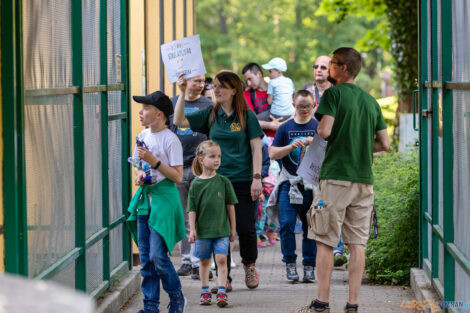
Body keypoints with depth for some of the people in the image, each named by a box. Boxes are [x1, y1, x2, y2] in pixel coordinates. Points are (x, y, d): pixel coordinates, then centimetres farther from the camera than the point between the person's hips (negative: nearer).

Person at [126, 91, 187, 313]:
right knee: (146, 257, 6)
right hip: (144, 196, 7)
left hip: (164, 197, -7)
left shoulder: (170, 140, -11)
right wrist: (139, 174, 1)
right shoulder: (143, 136, 10)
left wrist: (154, 161, -20)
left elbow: (177, 177, -13)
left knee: (158, 255, -11)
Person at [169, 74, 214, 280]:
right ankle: (186, 260, 16)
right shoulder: (171, 104, 9)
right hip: (177, 168, 2)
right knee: (182, 218, 7)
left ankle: (199, 263, -6)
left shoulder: (208, 105, 5)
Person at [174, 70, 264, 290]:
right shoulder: (210, 114, 7)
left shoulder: (246, 116, 0)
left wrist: (257, 178, -9)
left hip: (242, 181, -2)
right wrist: (183, 92, -7)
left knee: (245, 228, -6)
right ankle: (224, 278, 12)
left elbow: (256, 148, -1)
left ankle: (249, 265, 23)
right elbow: (179, 121, 1)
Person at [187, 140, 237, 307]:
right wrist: (192, 230, -6)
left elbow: (230, 206, 5)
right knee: (204, 261, 10)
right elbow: (192, 209, 1)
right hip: (203, 230, 0)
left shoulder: (223, 182, 0)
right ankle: (205, 291, 22)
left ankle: (221, 292, -8)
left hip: (221, 230, 0)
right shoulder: (196, 184, -2)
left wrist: (232, 229, 5)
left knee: (221, 259, -9)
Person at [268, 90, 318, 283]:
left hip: (312, 184, 0)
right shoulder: (285, 128, 8)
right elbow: (272, 153, 4)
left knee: (310, 227, 1)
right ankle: (290, 264, 4)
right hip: (289, 183, 0)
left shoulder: (319, 127, 6)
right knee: (286, 224, -8)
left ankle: (309, 266, 9)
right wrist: (291, 146, -13)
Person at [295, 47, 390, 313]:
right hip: (364, 179, 5)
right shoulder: (371, 101, 14)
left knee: (325, 241, 0)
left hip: (336, 176, -5)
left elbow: (325, 131, -16)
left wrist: (319, 130, 6)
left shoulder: (334, 94, -4)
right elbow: (385, 144, 12)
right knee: (357, 243, 5)